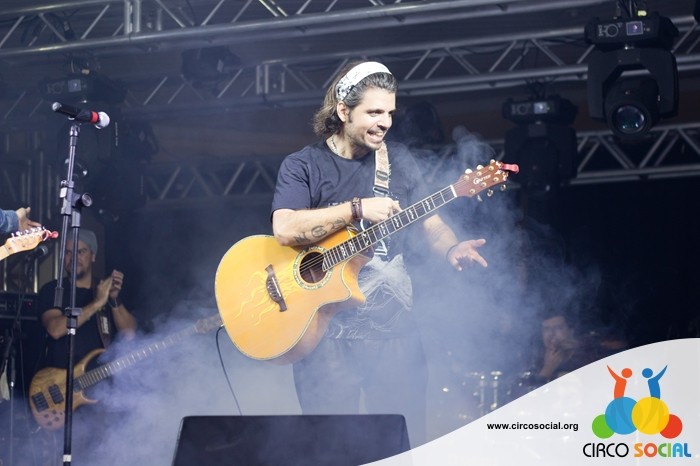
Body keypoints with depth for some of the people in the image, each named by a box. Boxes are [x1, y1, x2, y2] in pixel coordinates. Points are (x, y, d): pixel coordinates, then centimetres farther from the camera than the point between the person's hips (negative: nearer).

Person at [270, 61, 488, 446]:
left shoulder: (398, 160, 9)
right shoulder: (302, 166, -3)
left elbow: (430, 223, 10)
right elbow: (285, 229, -19)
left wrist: (451, 250, -11)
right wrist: (357, 209, -18)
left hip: (393, 327, 4)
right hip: (326, 330, -3)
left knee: (407, 444, 5)